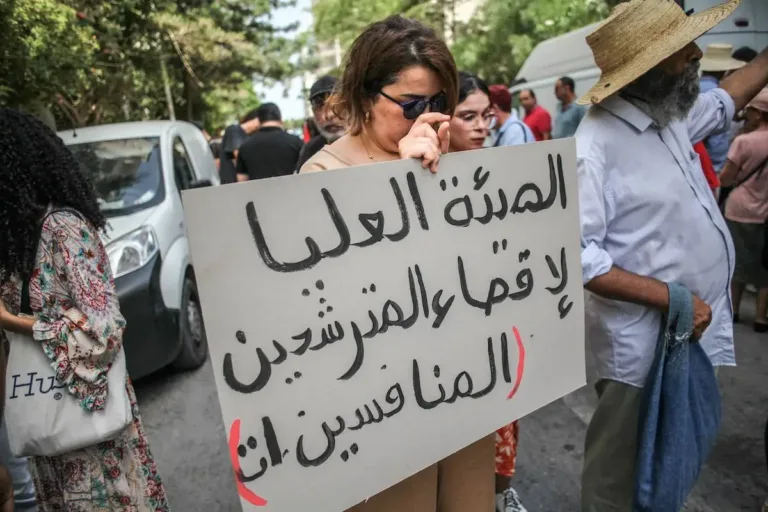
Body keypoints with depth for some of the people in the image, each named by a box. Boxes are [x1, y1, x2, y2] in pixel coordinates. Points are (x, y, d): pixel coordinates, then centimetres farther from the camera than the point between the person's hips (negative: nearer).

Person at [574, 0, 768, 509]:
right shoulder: (597, 147, -23)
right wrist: (671, 298, -25)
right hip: (645, 342, -8)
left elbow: (724, 101, 27)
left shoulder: (668, 114, 4)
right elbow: (579, 258, -27)